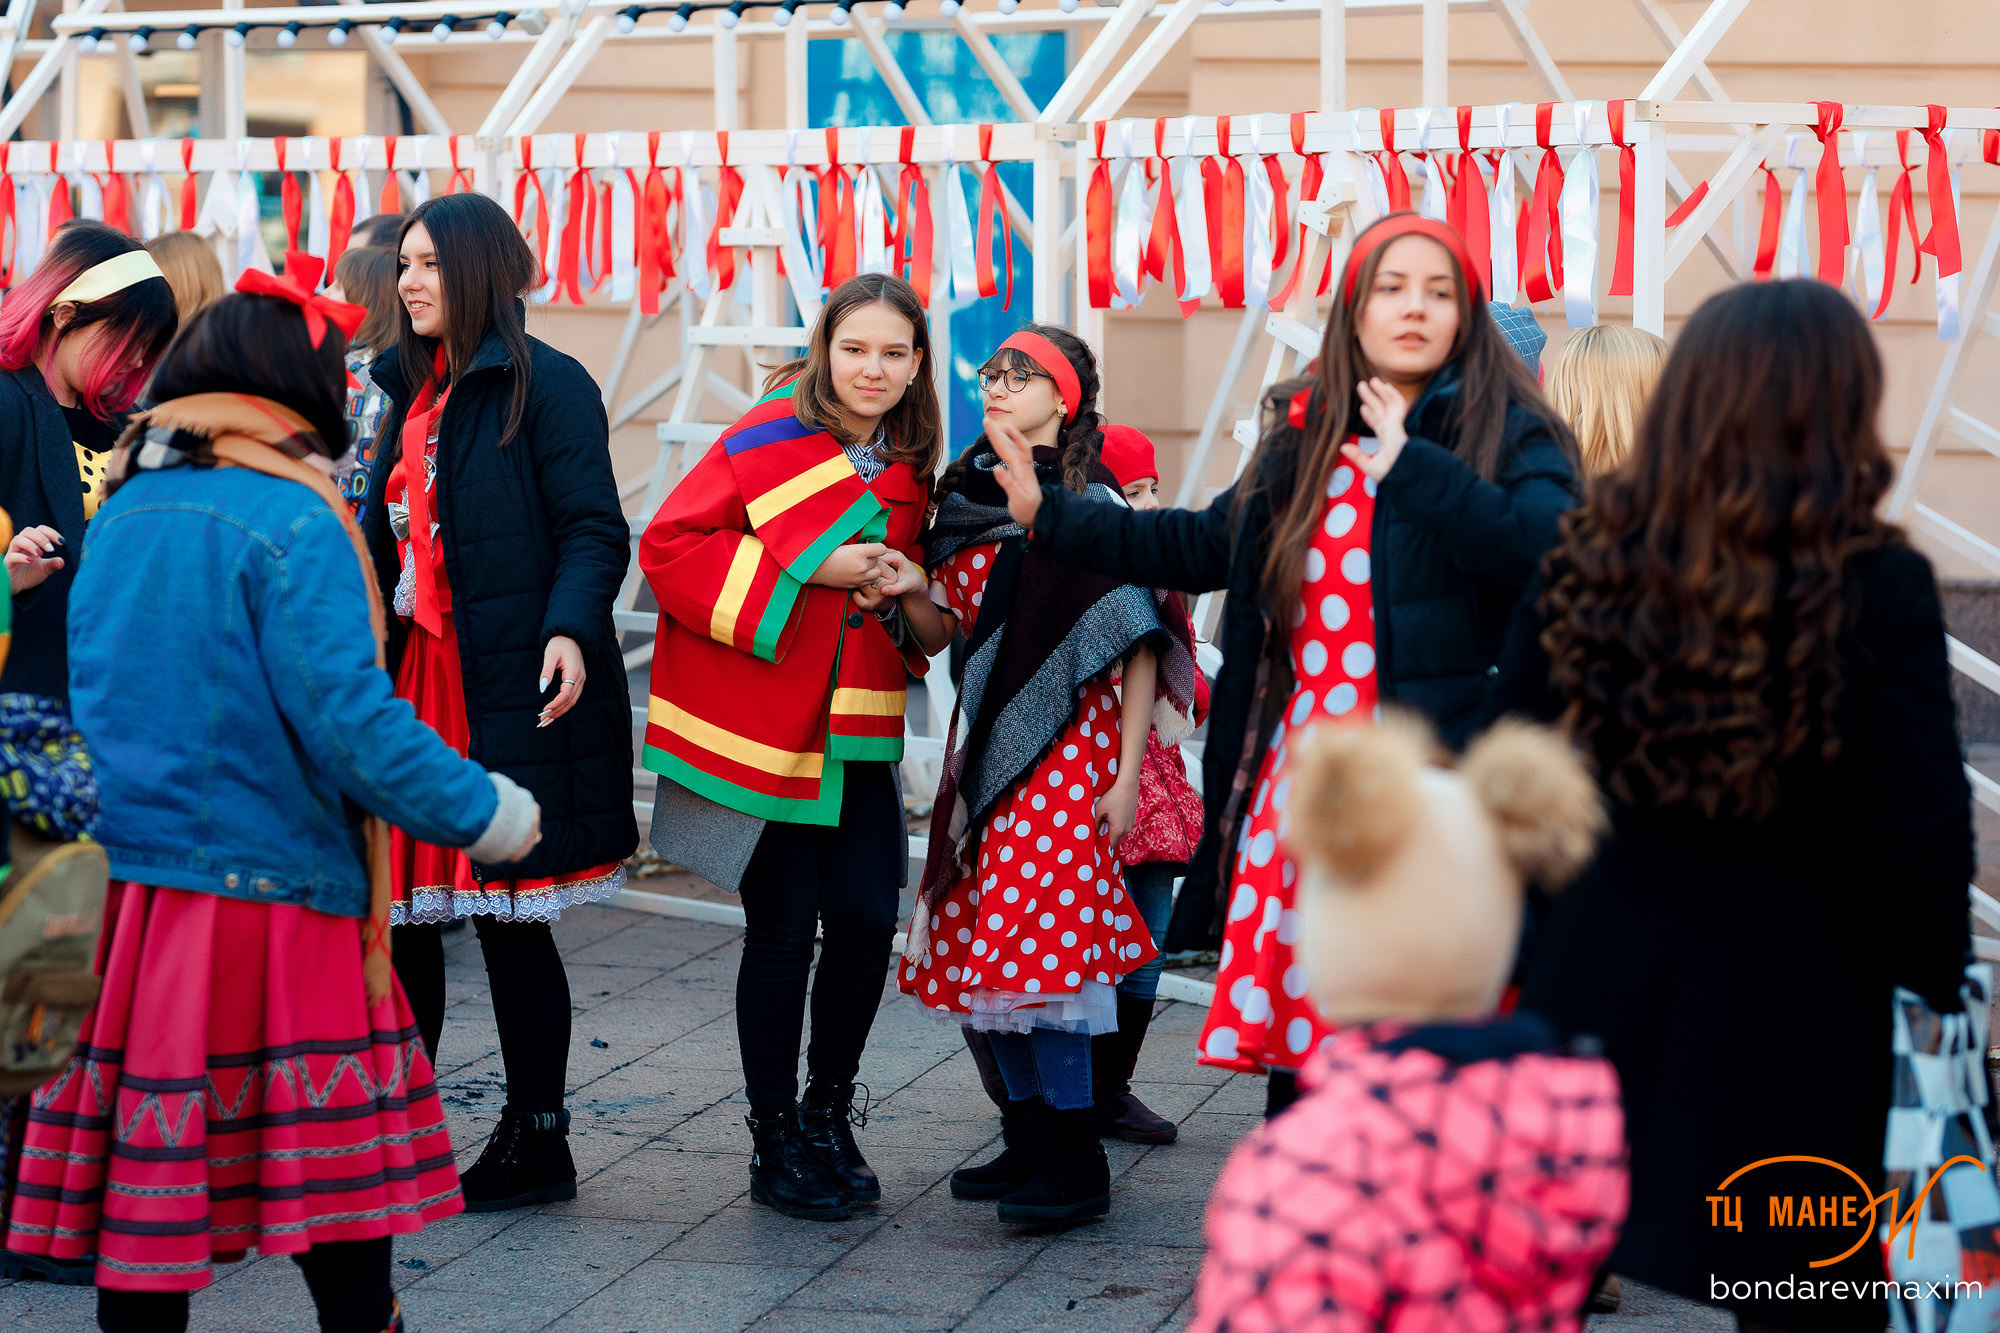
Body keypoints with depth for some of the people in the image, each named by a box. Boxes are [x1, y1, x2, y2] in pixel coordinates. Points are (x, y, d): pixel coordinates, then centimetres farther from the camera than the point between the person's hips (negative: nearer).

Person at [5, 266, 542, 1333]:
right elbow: (349, 722, -16)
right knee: (333, 1181, 3)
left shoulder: (121, 514, 10)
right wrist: (488, 814, -7)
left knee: (146, 1175, 8)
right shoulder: (292, 521, -11)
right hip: (272, 897, -6)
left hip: (128, 882, 6)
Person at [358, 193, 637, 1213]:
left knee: (509, 917, -1)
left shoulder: (546, 385, -5)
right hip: (414, 678, 7)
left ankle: (538, 1144, 11)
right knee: (395, 906, 6)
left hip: (512, 688, -7)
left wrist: (571, 630, -28)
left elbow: (594, 530, -12)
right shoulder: (416, 393, 18)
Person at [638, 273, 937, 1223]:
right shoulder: (768, 438, -8)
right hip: (760, 728, -5)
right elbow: (669, 545, -13)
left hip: (855, 731, 5)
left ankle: (828, 1114, 20)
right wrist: (813, 567, -17)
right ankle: (775, 1145, 15)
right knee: (782, 928, -1)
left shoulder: (907, 471, 10)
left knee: (866, 914, -2)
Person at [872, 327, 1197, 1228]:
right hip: (985, 742, 7)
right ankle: (1028, 1141, 19)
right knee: (987, 942, 8)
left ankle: (1074, 1162, -4)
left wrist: (1126, 775, -13)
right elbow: (941, 630, 15)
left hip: (1066, 743, -7)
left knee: (1042, 940, -10)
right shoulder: (967, 497, 11)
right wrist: (912, 592, -8)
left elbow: (1139, 647, -10)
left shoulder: (1091, 506, -9)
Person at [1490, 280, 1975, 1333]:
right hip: (1797, 1007, -3)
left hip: (1592, 996, 3)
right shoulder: (1879, 588, -13)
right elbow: (1919, 823, -13)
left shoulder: (1583, 567, -4)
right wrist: (1935, 986, 1)